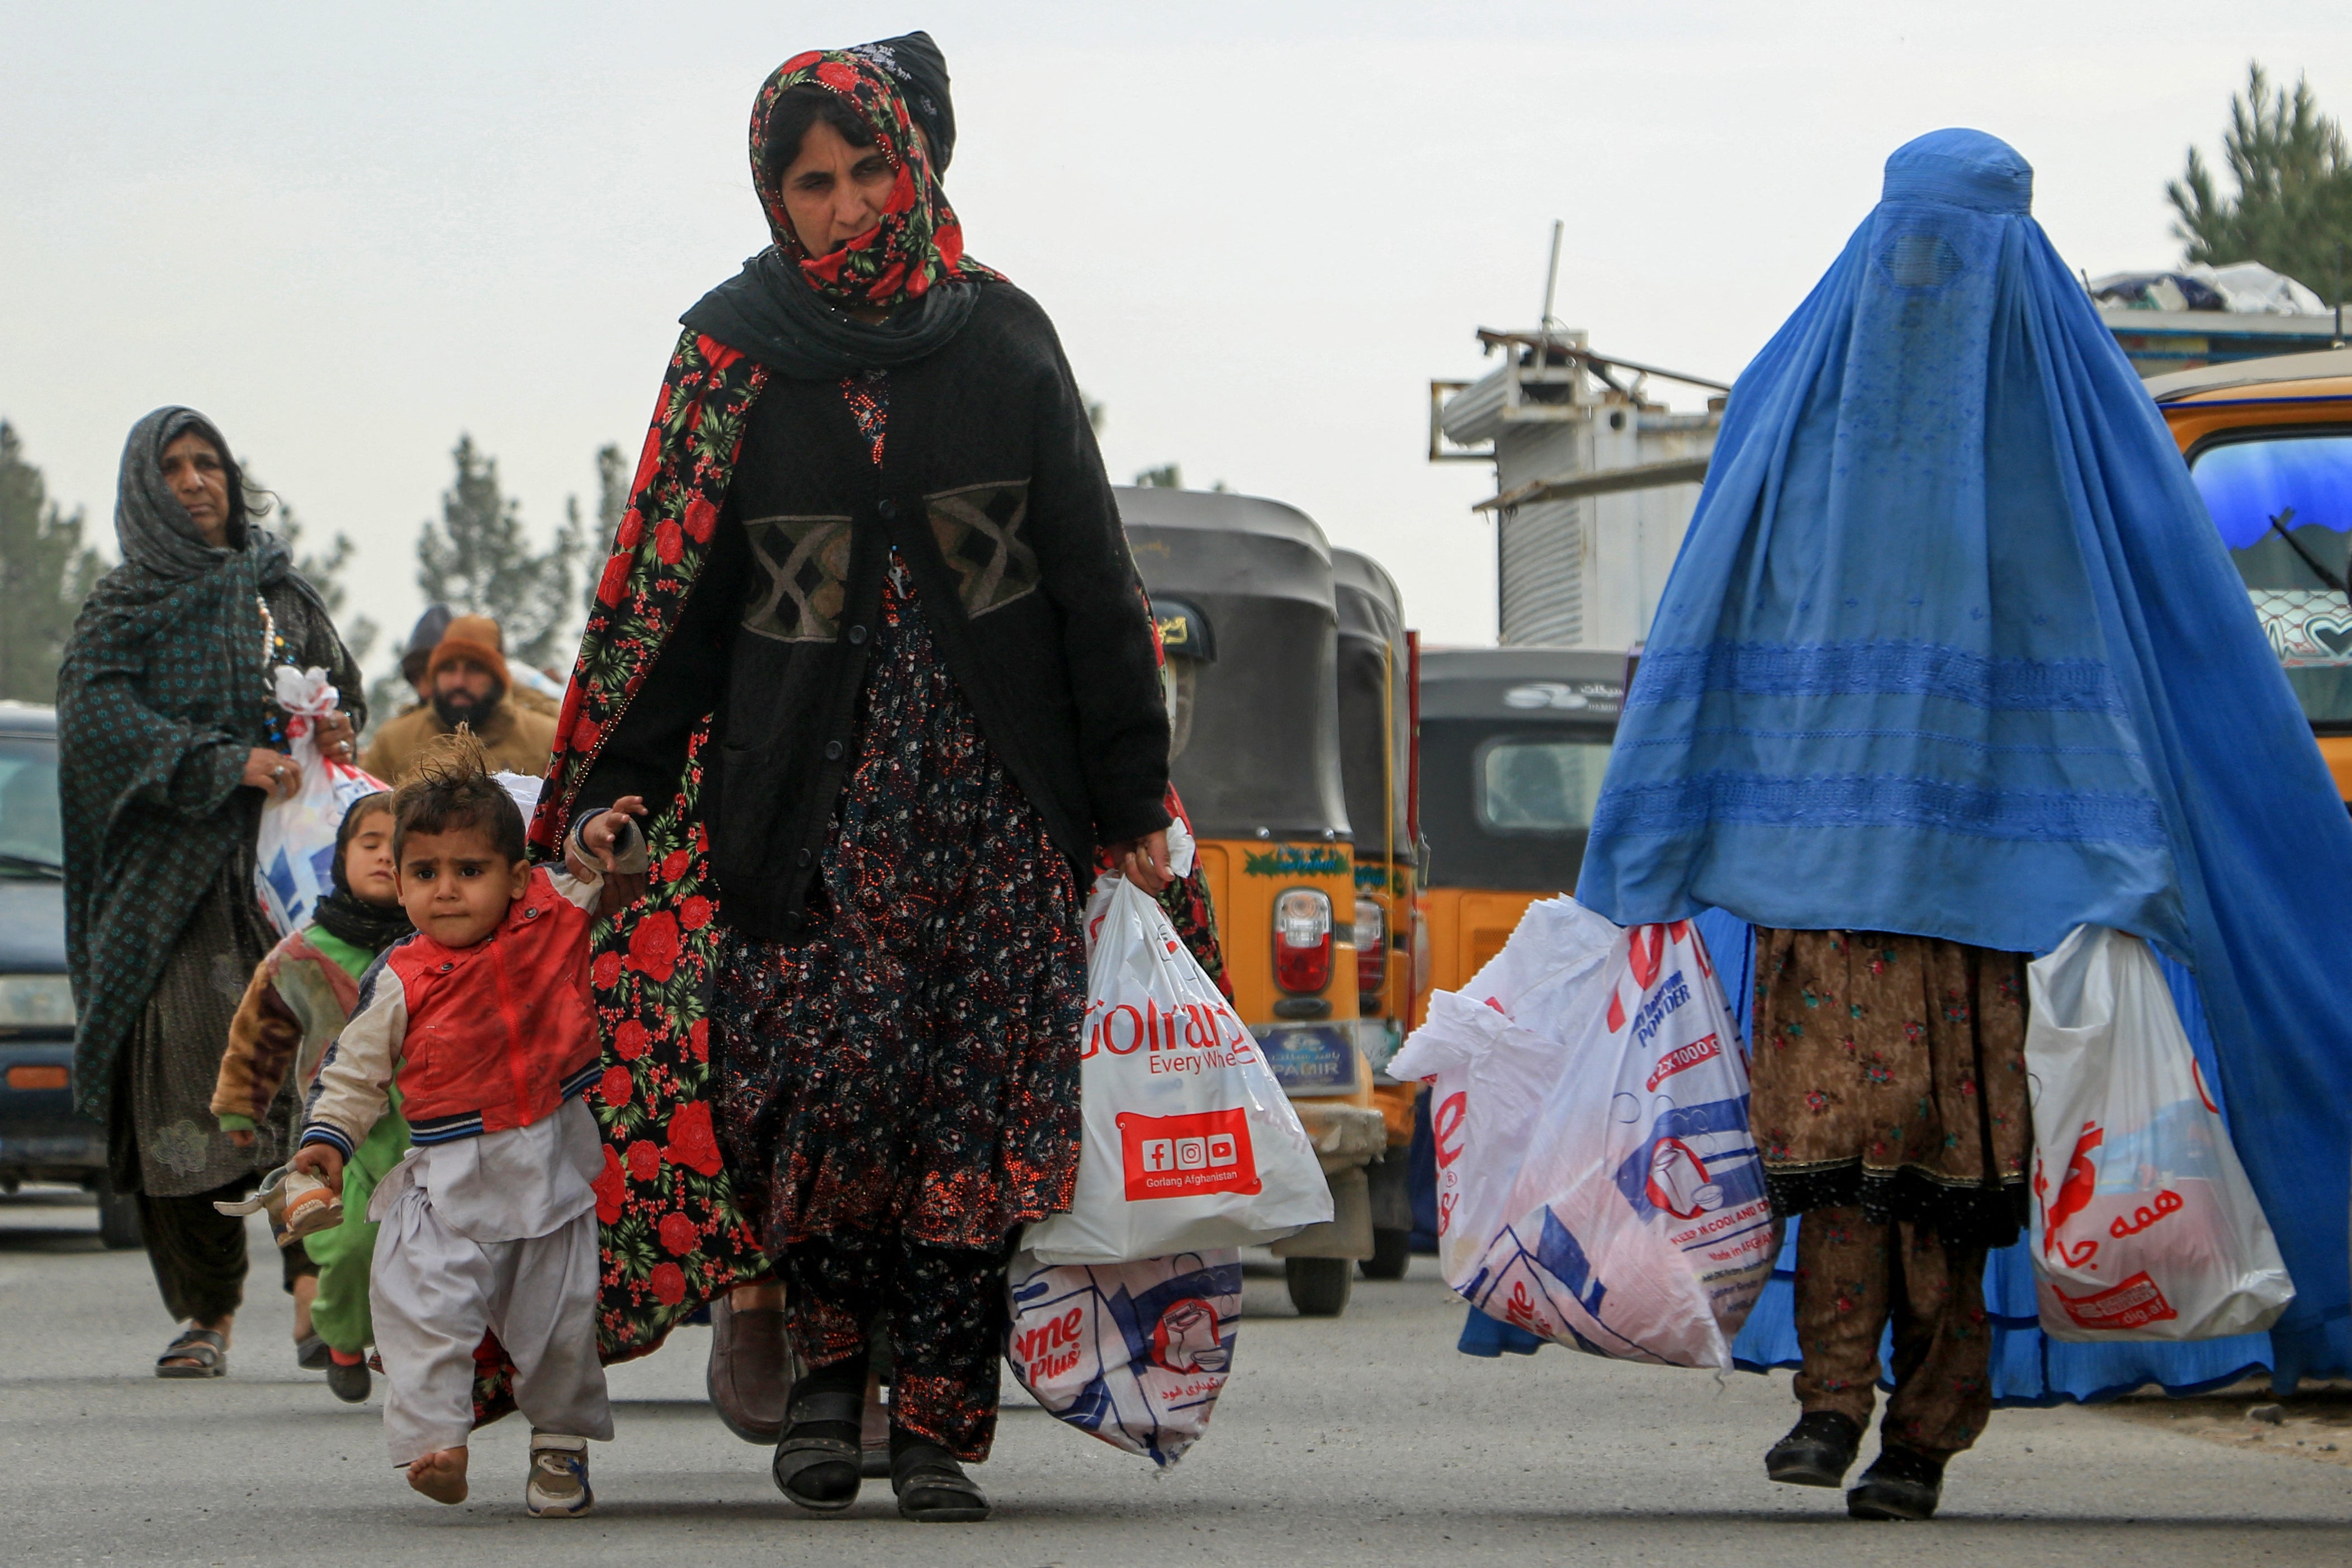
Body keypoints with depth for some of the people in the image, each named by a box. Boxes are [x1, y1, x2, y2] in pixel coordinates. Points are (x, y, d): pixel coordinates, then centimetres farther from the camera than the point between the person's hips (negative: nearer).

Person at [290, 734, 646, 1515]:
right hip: (448, 1174, -1)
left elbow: (602, 875, 16)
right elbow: (356, 1069, 6)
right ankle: (434, 1441, -16)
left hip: (553, 1163, 1)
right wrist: (329, 1139, -5)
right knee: (428, 1303, -17)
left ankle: (561, 1445, 24)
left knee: (560, 1309, 7)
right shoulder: (400, 981, -5)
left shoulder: (556, 916, -2)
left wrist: (609, 837, -4)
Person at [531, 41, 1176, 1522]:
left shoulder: (1000, 337, 6)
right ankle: (829, 1356, 8)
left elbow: (1094, 578, 7)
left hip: (992, 786, 0)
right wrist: (610, 797, 0)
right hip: (804, 785, 0)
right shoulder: (736, 354, 6)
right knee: (820, 1065, -13)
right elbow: (666, 591, 7)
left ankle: (941, 1416, -2)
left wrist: (1132, 801, 4)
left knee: (974, 1090, -7)